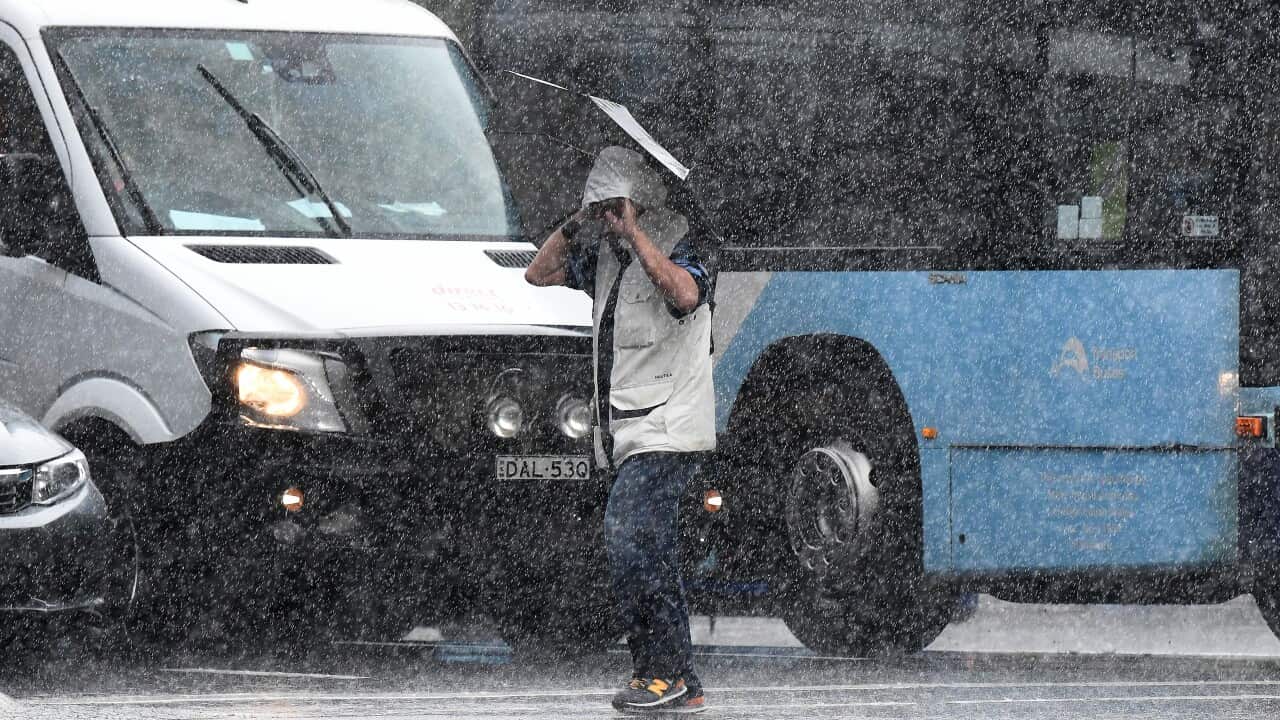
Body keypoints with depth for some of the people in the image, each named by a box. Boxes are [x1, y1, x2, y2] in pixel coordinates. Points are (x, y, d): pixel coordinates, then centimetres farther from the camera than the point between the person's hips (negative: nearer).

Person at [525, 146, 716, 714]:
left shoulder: (686, 244, -7)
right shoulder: (605, 253, 15)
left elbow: (685, 292, -28)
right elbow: (538, 273, 21)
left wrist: (634, 231, -23)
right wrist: (575, 225, 7)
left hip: (667, 430, -9)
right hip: (627, 434, 9)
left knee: (628, 540, -20)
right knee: (653, 558, 8)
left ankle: (662, 674, -18)